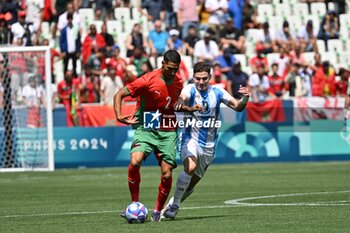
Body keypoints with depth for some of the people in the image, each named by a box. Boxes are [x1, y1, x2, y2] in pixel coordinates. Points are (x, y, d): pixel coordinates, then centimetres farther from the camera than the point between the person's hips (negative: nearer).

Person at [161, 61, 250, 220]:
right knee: (190, 167, -32)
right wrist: (180, 101, -56)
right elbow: (183, 97, -32)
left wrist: (245, 98, -21)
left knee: (191, 183, 8)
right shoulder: (191, 89, -9)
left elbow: (237, 107, 1)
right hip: (191, 139, -4)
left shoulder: (217, 92, 1)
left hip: (209, 145, 4)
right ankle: (174, 206, -21)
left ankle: (170, 206, 29)